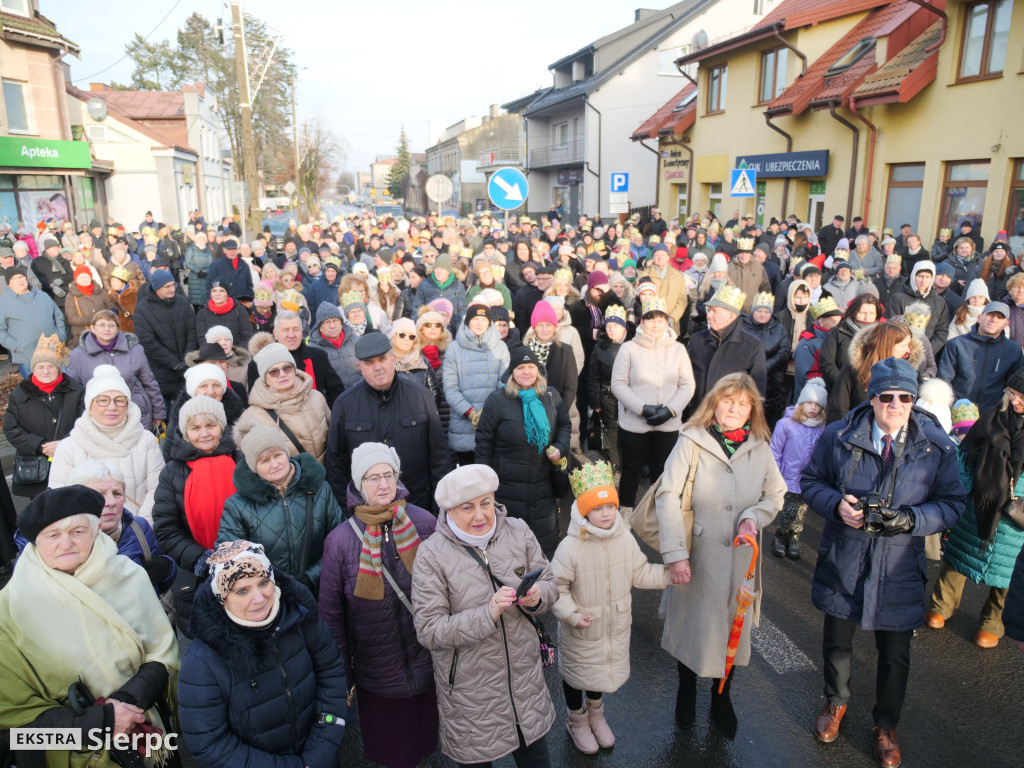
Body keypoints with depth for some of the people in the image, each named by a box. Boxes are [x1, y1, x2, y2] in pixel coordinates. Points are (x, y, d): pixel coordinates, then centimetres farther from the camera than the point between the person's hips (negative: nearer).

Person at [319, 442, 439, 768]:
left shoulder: (424, 523, -11)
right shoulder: (341, 540, -13)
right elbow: (331, 613, -4)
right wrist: (341, 675, 1)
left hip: (426, 662, 1)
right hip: (375, 673, -1)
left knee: (423, 738, 20)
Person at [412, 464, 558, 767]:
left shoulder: (518, 532, -7)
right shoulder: (431, 556, -18)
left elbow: (550, 585, 1)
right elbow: (428, 631, -19)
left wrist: (536, 597, -22)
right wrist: (487, 614, -31)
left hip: (524, 677, 3)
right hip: (469, 691, -3)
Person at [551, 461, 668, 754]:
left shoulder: (625, 539, -12)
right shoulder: (571, 547, -27)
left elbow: (640, 574, 1)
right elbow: (556, 588, -20)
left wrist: (669, 573, -8)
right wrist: (572, 615, -29)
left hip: (615, 627, 4)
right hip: (581, 632, -4)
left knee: (606, 670, 26)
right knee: (577, 674, 18)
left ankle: (596, 714, 56)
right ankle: (577, 721, 49)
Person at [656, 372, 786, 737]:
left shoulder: (760, 447, 0)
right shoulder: (692, 441, -13)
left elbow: (775, 494, 11)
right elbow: (668, 496, -16)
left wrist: (755, 515, -11)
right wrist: (675, 553, -22)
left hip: (741, 554, 3)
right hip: (698, 554, -3)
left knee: (733, 624, 15)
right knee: (692, 621, 13)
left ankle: (722, 696, 41)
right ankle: (686, 689, 40)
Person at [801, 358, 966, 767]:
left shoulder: (936, 445, -10)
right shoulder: (839, 436, -10)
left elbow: (952, 503, -3)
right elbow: (811, 480, 1)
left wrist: (911, 518, -22)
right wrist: (837, 504, -20)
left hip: (899, 567, 0)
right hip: (843, 561, 0)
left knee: (895, 654, 15)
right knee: (837, 641, 19)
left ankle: (886, 725, 44)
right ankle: (835, 702, 50)